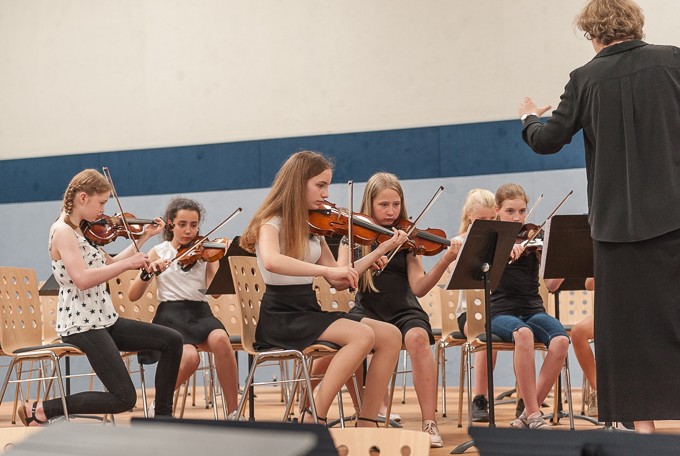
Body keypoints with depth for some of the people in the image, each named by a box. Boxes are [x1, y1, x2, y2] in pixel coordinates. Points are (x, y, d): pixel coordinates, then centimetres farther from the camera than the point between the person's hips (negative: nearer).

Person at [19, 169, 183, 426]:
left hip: (104, 319, 10)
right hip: (81, 325, -10)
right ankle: (41, 411, -5)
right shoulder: (63, 231, -15)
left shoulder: (83, 231, 13)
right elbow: (82, 279, -28)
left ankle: (163, 416, 11)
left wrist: (145, 237, 19)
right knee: (124, 399, -14)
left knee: (172, 340, 3)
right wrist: (129, 263, -22)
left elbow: (109, 266, 20)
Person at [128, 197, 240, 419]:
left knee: (220, 338, -35)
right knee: (190, 357, -34)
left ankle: (233, 413, -23)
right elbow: (133, 295, 5)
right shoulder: (159, 252, 11)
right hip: (170, 313, -1)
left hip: (200, 312, 2)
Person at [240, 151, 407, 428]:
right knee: (362, 335, -28)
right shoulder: (271, 223, -8)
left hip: (310, 312, 8)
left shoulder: (312, 227, 15)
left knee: (390, 336, -9)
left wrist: (380, 251, 7)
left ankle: (366, 424, -8)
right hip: (282, 317, -8)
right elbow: (271, 260, -33)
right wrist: (326, 270, -36)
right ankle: (315, 419, -22)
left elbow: (338, 282, 12)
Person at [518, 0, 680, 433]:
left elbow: (548, 141, 2)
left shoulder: (586, 79, -1)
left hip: (619, 219, 0)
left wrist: (530, 118, 23)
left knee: (630, 324, 6)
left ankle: (644, 421, 8)